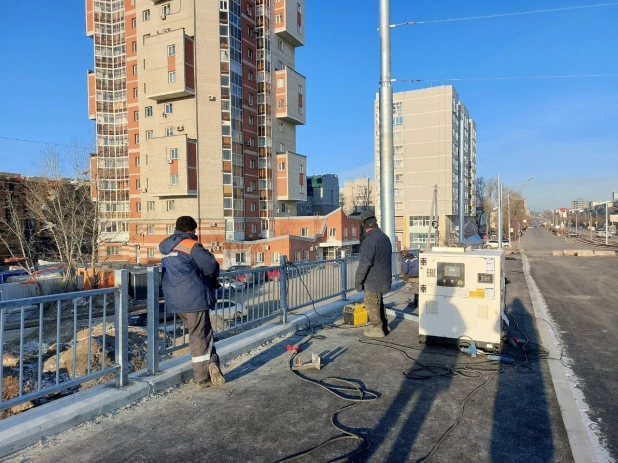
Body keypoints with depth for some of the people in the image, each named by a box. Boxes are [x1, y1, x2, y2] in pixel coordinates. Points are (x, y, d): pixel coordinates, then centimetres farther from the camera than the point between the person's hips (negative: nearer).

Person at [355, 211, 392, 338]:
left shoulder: (370, 240, -22)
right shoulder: (385, 237, 8)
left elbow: (364, 263, -23)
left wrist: (358, 280, -15)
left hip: (373, 280, -9)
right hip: (383, 278, 9)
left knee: (371, 304, 3)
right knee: (379, 302, 21)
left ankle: (377, 329, 10)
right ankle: (384, 326, 29)